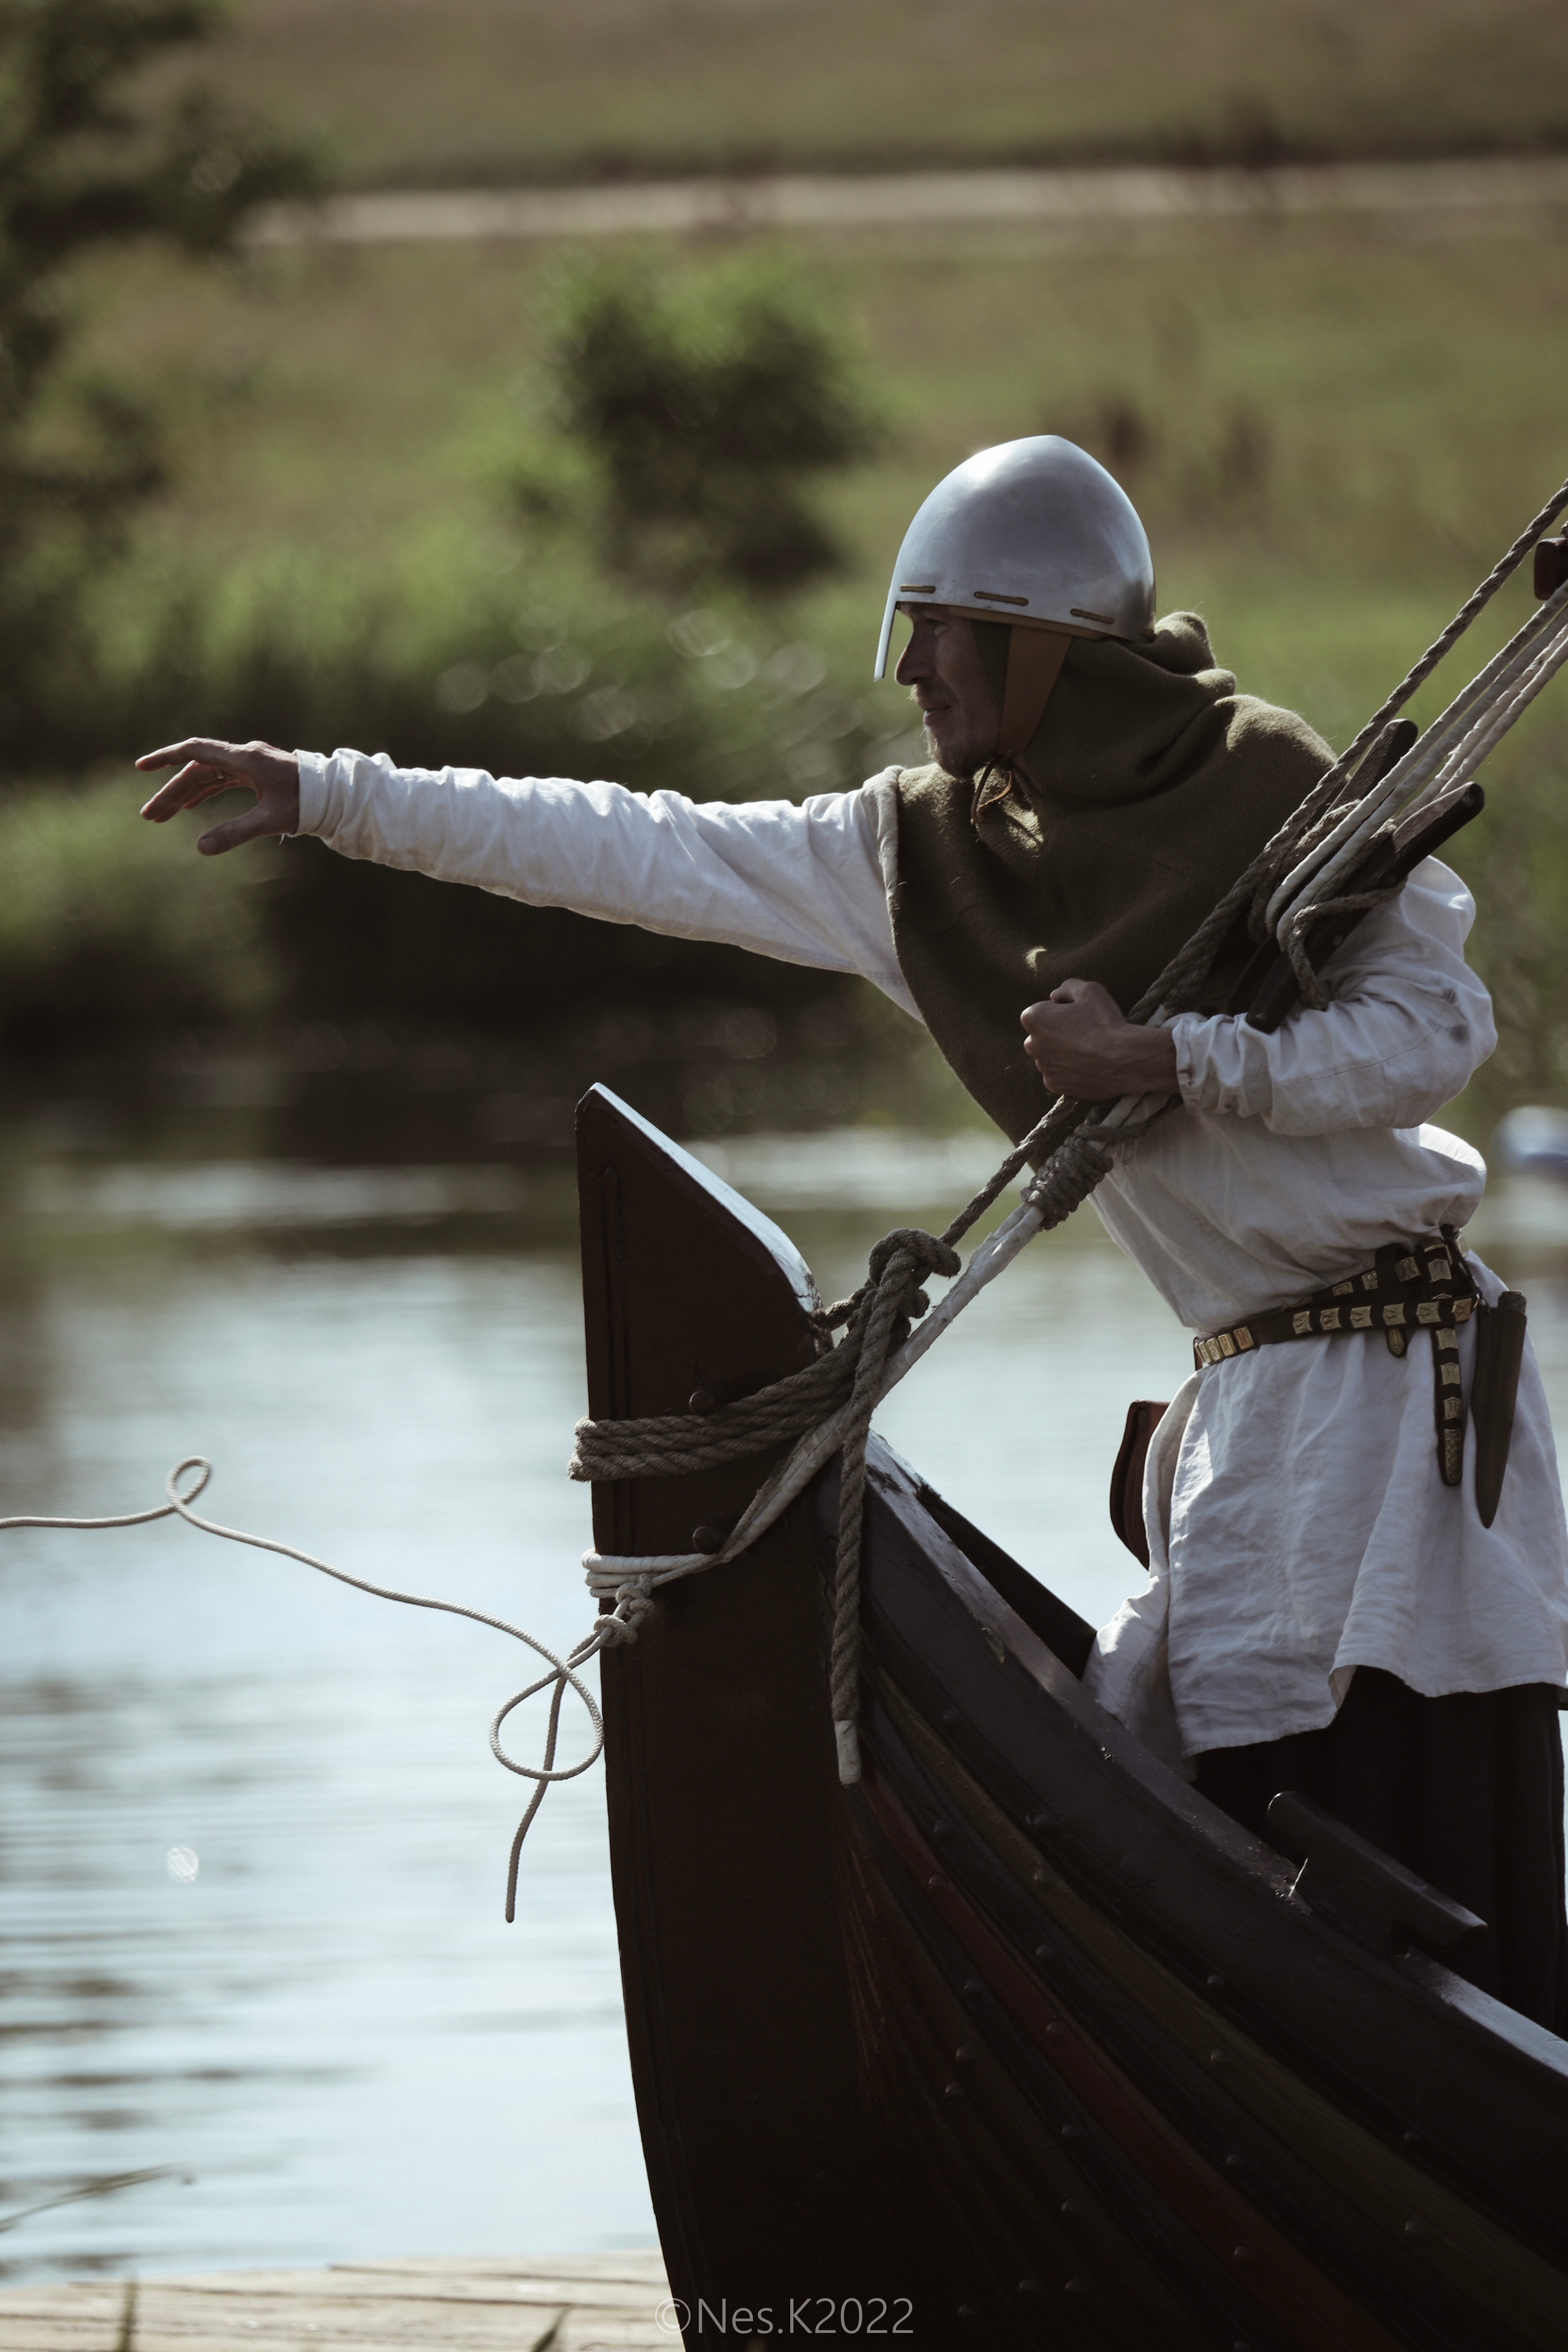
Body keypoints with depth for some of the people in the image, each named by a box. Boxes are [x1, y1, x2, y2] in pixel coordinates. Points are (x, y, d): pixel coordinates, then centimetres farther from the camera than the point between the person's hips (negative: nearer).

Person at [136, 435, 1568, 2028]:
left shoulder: (1273, 791, -10)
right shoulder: (920, 853, 8)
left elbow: (1438, 1027, -12)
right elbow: (641, 855, 9)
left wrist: (1162, 1059, -20)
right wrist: (327, 797, 7)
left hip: (1386, 1387, -7)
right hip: (1252, 1399, 7)